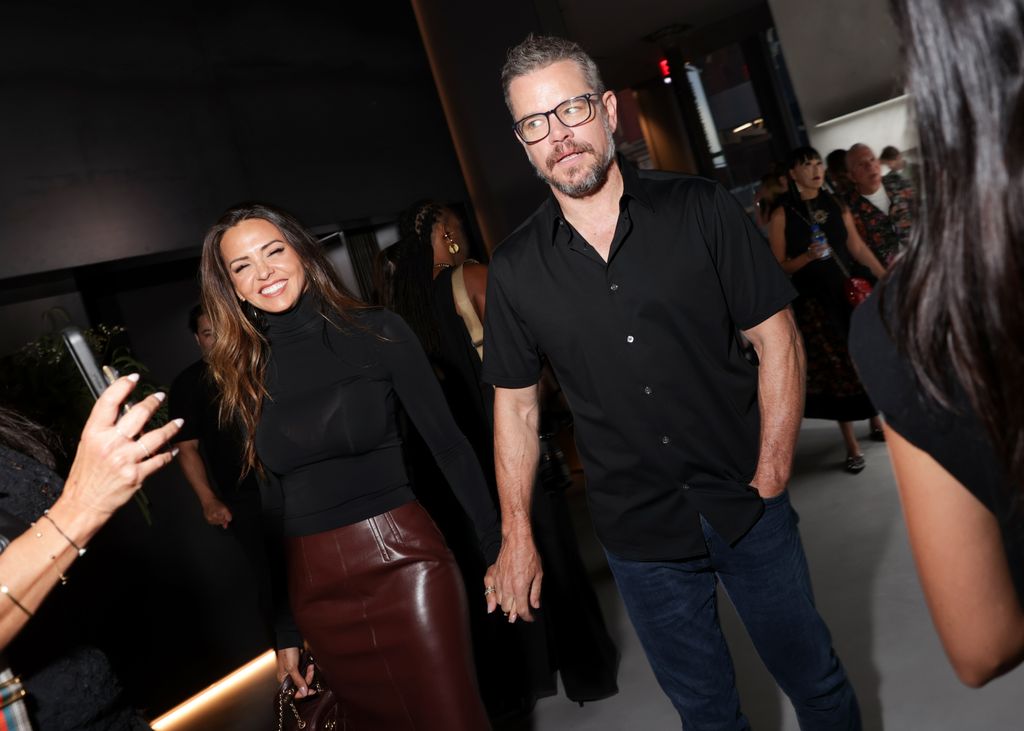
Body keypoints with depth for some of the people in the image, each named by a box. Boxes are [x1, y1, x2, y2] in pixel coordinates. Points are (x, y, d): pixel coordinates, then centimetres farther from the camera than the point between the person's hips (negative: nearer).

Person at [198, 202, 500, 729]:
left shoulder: (377, 331, -5)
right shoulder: (243, 375, 6)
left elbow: (449, 445, -3)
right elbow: (274, 505, 10)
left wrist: (499, 551, -7)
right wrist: (286, 631, 13)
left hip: (402, 563, -3)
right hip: (315, 589, 4)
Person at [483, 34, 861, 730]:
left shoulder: (701, 209, -7)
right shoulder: (514, 268, -3)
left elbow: (777, 340, -5)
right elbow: (516, 406, 3)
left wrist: (770, 478, -10)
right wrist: (517, 537, 3)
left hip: (746, 510, 0)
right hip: (638, 536, 1)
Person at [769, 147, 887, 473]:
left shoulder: (836, 204, 7)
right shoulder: (782, 215, -6)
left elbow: (857, 246, 7)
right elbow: (780, 266, -7)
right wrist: (808, 256, -24)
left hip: (850, 292, 4)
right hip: (814, 301, -4)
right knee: (835, 368, 0)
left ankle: (876, 422, 31)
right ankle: (851, 443, 10)